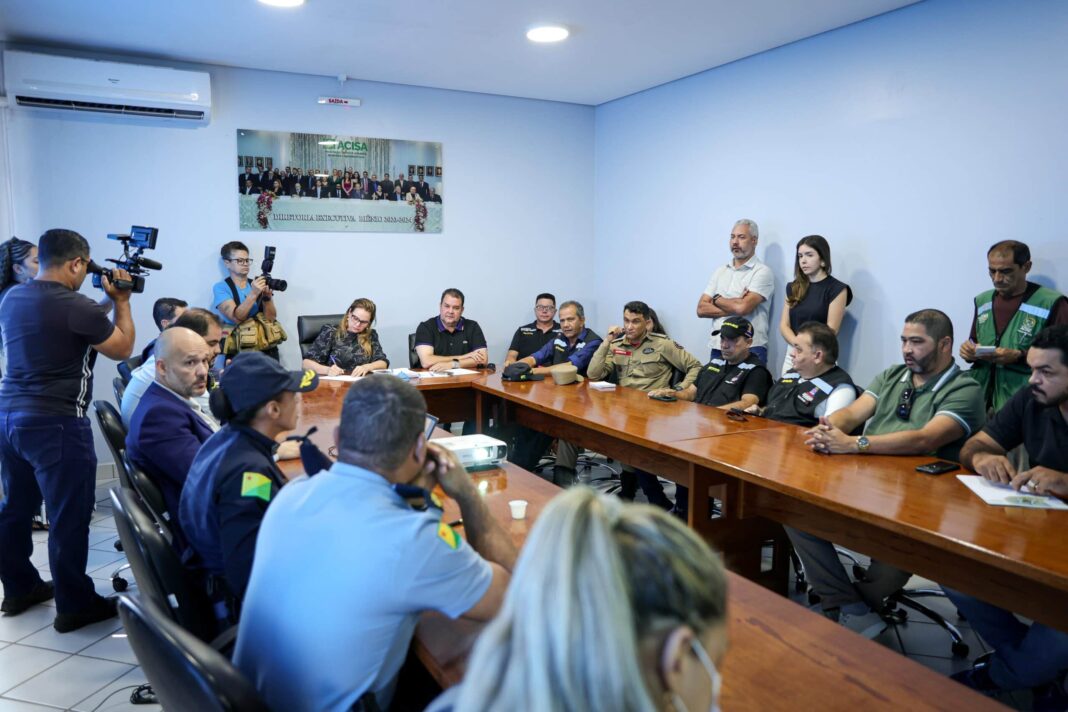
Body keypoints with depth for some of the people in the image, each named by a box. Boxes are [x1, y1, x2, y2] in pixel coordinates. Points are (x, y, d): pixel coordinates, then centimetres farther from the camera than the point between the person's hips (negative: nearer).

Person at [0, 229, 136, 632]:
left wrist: (106, 303, 21)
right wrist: (121, 300, 5)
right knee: (69, 517, 0)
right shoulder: (76, 307, -17)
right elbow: (122, 349, -4)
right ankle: (74, 606, 8)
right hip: (56, 424, -9)